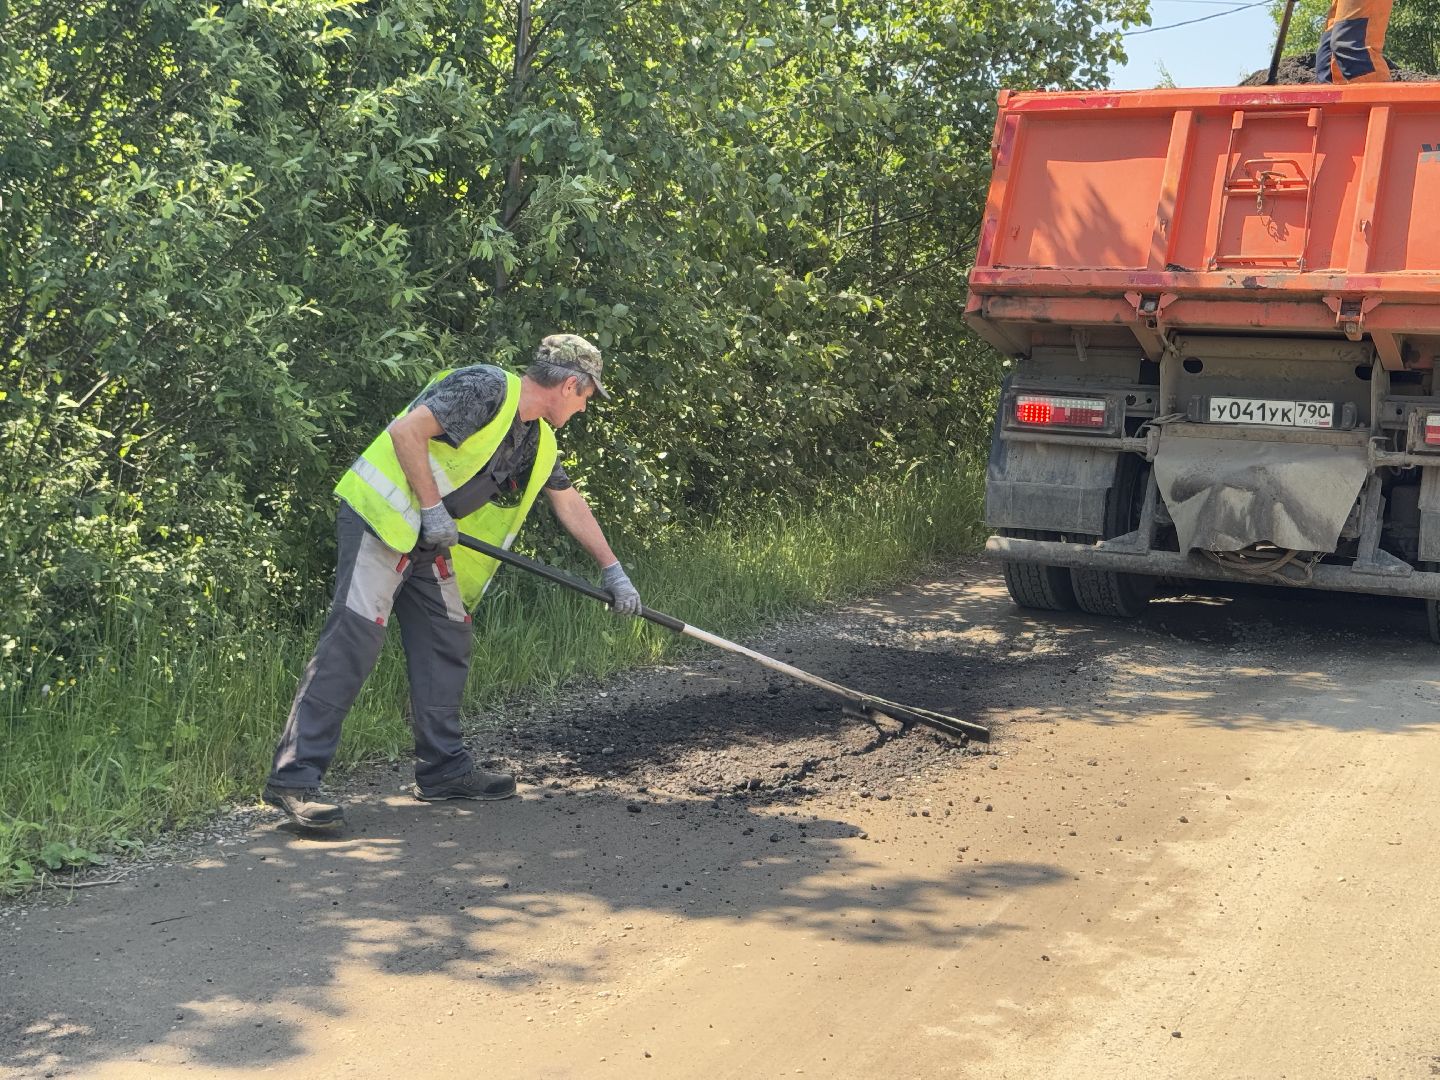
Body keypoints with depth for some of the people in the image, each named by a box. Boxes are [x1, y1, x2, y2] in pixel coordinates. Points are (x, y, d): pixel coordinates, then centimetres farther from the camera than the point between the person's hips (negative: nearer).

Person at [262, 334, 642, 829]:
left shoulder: (540, 440, 15)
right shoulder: (486, 388, -15)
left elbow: (570, 504, 24)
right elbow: (407, 429, -23)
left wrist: (613, 570, 23)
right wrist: (432, 507, -20)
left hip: (430, 542, 10)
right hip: (381, 518, -10)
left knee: (447, 640, 10)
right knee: (353, 639, -16)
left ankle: (444, 768, 20)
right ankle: (293, 777, -18)